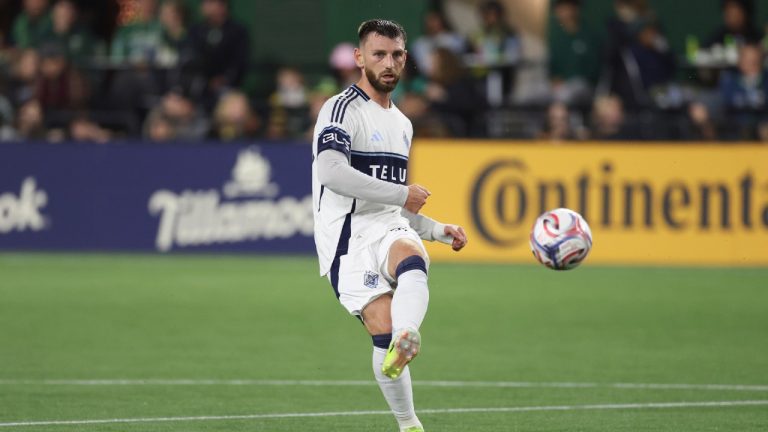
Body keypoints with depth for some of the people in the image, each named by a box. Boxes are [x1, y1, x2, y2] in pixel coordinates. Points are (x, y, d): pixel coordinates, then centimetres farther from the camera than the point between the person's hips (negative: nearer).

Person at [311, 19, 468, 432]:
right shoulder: (342, 109, -3)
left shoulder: (402, 123, 24)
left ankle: (406, 341, -60)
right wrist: (402, 194, -14)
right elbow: (333, 173, -20)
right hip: (348, 236, -5)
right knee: (383, 328, -19)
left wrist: (438, 230, 25)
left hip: (390, 228, 5)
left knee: (412, 264, -33)